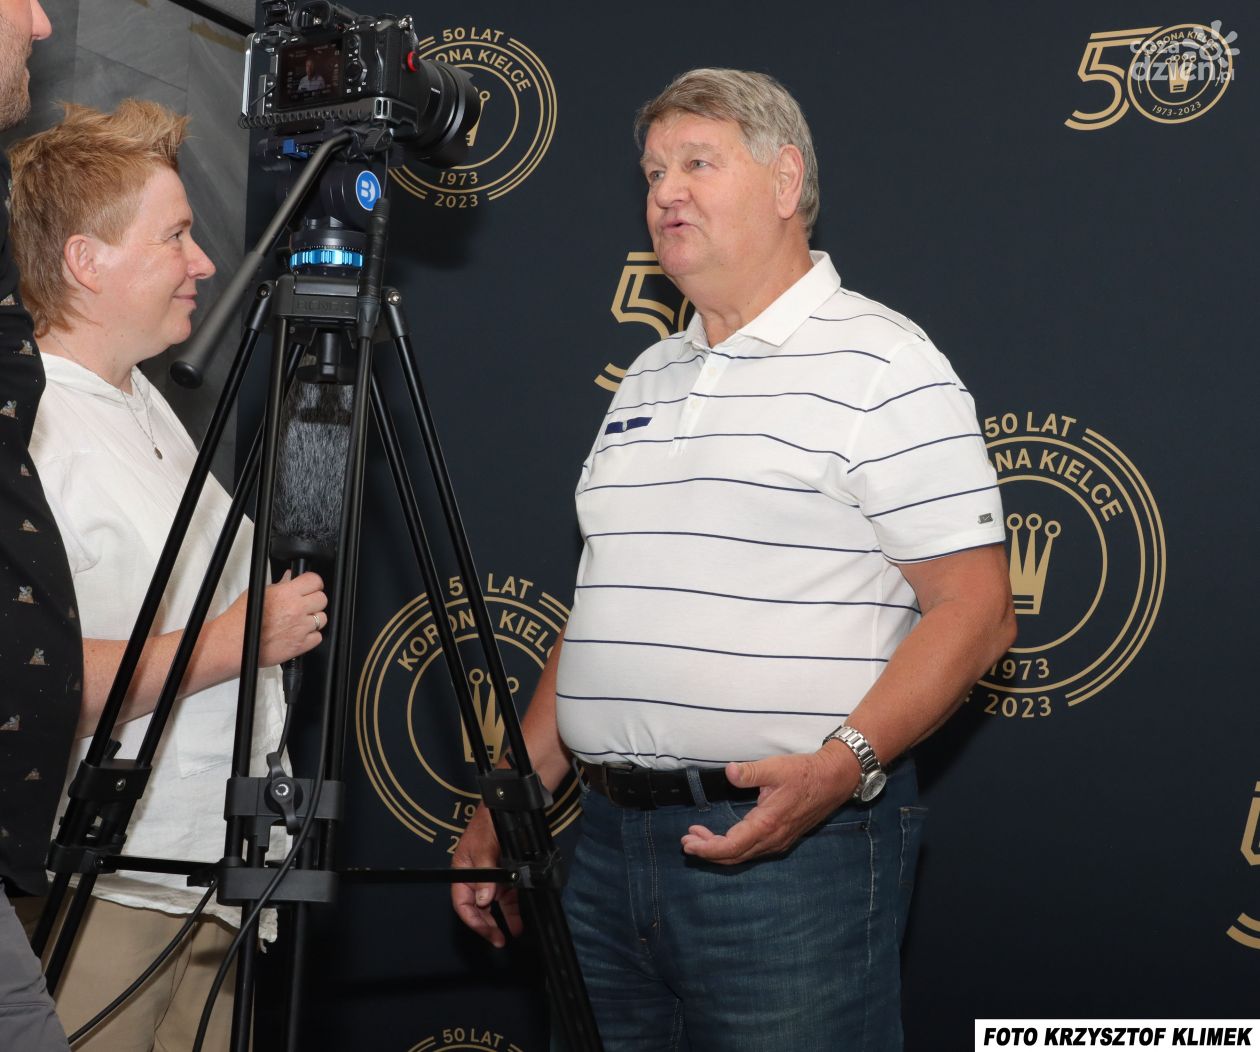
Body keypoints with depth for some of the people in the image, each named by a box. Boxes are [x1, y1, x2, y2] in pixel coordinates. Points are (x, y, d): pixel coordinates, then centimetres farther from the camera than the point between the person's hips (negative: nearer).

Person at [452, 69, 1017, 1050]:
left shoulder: (880, 364, -6)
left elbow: (974, 611, -12)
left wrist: (842, 764, -25)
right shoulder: (646, 379, 17)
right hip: (609, 840, 7)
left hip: (794, 847, -7)